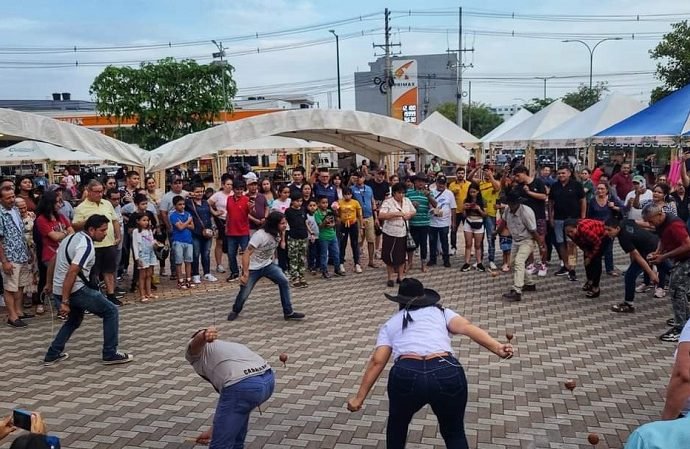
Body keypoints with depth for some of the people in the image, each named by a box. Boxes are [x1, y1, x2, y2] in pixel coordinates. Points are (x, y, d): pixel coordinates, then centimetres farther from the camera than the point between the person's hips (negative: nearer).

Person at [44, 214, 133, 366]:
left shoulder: (72, 238, 11)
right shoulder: (86, 246, -18)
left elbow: (53, 263, 19)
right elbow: (71, 273, -26)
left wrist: (50, 284, 30)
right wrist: (65, 302, -25)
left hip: (58, 290, 9)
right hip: (76, 291, -9)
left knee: (74, 319, 31)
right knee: (111, 311, 1)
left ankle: (52, 355, 29)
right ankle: (110, 354, 4)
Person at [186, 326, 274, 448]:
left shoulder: (196, 350, 24)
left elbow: (198, 340, -5)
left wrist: (205, 335, -29)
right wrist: (212, 431, 55)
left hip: (243, 386, -8)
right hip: (268, 380, 8)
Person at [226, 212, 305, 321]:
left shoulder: (278, 233, -8)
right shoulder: (260, 235, -30)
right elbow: (246, 254, -29)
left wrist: (283, 234, 1)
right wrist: (245, 274, -32)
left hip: (267, 265, 6)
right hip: (253, 268, -6)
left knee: (284, 281, -12)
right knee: (244, 294, 3)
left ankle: (288, 313, -4)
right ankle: (235, 311, 35)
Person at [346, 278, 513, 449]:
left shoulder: (390, 323, 27)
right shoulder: (441, 311, 27)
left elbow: (377, 361, 15)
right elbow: (467, 327, 7)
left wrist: (359, 397, 14)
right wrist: (497, 348, -5)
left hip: (406, 375, 0)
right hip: (448, 374, 1)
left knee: (397, 423, 33)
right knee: (454, 433, 27)